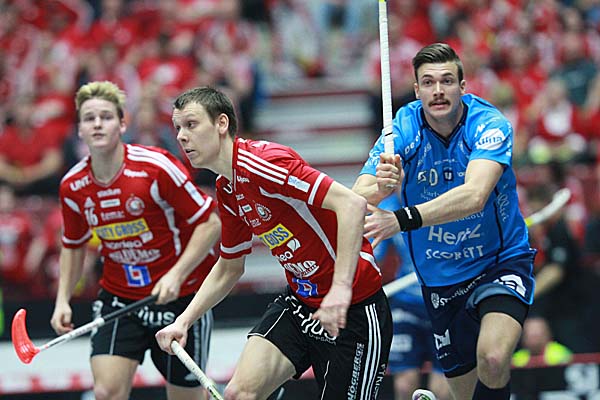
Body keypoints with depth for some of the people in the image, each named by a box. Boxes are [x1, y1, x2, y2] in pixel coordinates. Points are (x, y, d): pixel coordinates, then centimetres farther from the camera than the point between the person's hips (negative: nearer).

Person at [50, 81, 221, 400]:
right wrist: (63, 299, 3)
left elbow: (209, 223, -15)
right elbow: (73, 245, 15)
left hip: (180, 293, -3)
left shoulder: (155, 167, -19)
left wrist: (177, 274, -25)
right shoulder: (72, 187, -4)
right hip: (118, 297, 3)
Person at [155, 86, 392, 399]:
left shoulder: (259, 161, -21)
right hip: (299, 301, 8)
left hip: (353, 310, -8)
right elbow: (228, 268, 23)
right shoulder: (226, 191, 8)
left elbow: (351, 203, -30)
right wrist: (184, 320, 12)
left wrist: (341, 288, -37)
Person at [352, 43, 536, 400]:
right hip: (439, 277, 3)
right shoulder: (403, 130, -12)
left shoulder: (491, 125, -20)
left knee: (493, 359, -28)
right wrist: (380, 190, -46)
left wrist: (402, 219, -48)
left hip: (502, 261, -3)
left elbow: (474, 196, -36)